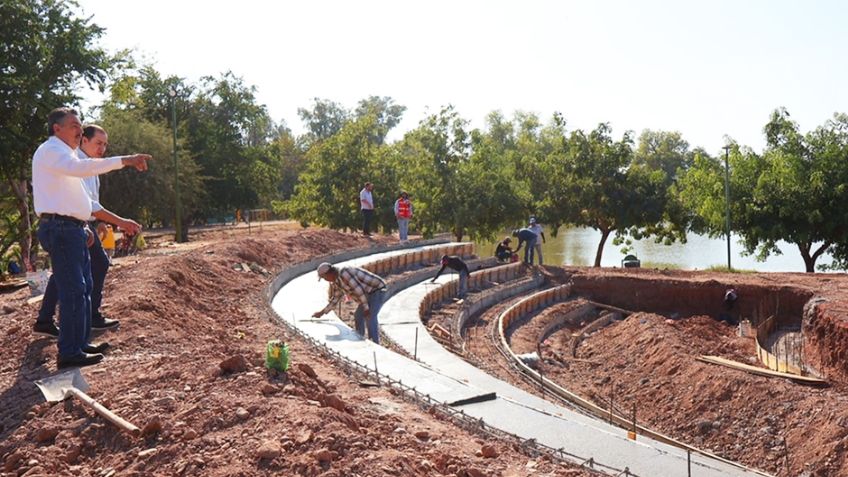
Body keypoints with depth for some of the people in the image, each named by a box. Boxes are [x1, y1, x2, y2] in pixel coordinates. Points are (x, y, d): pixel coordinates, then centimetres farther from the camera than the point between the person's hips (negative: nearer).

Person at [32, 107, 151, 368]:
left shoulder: (61, 152, 23)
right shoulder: (51, 150, -10)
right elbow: (81, 167, -32)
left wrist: (83, 226, 18)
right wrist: (124, 160, -38)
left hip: (72, 229, 11)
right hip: (61, 229, -11)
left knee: (84, 288, 15)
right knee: (73, 290, -12)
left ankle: (81, 343, 24)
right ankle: (69, 352, -9)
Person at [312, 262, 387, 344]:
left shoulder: (343, 273, -23)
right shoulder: (337, 281, 11)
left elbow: (359, 290, -27)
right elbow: (335, 299, 22)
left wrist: (366, 308, -22)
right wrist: (322, 312, 23)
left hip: (377, 290, -11)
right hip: (370, 293, 11)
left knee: (370, 317, -23)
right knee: (358, 316, 15)